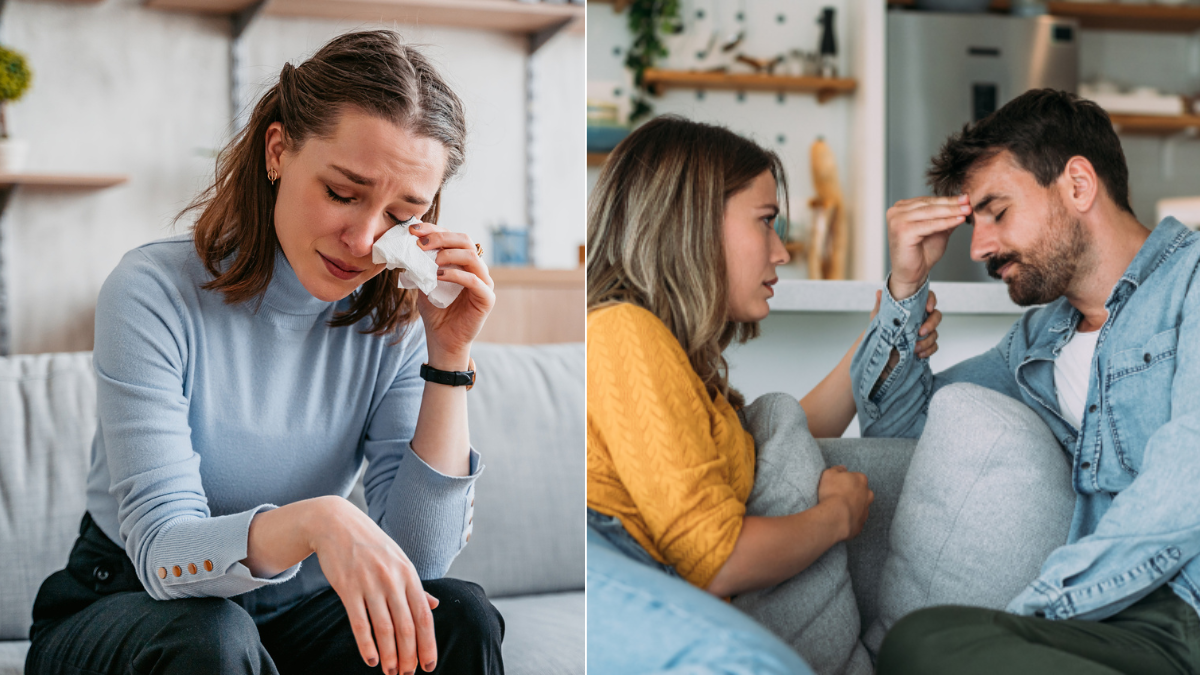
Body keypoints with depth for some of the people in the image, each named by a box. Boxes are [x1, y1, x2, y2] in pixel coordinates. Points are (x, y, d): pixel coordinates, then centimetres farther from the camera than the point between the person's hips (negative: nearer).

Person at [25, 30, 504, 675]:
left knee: (461, 616, -23)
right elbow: (165, 553, -28)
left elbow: (419, 557, -16)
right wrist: (314, 521, -49)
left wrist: (449, 357, -22)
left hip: (286, 611, 3)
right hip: (120, 613, -3)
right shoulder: (154, 293, -20)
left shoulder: (393, 320, -8)